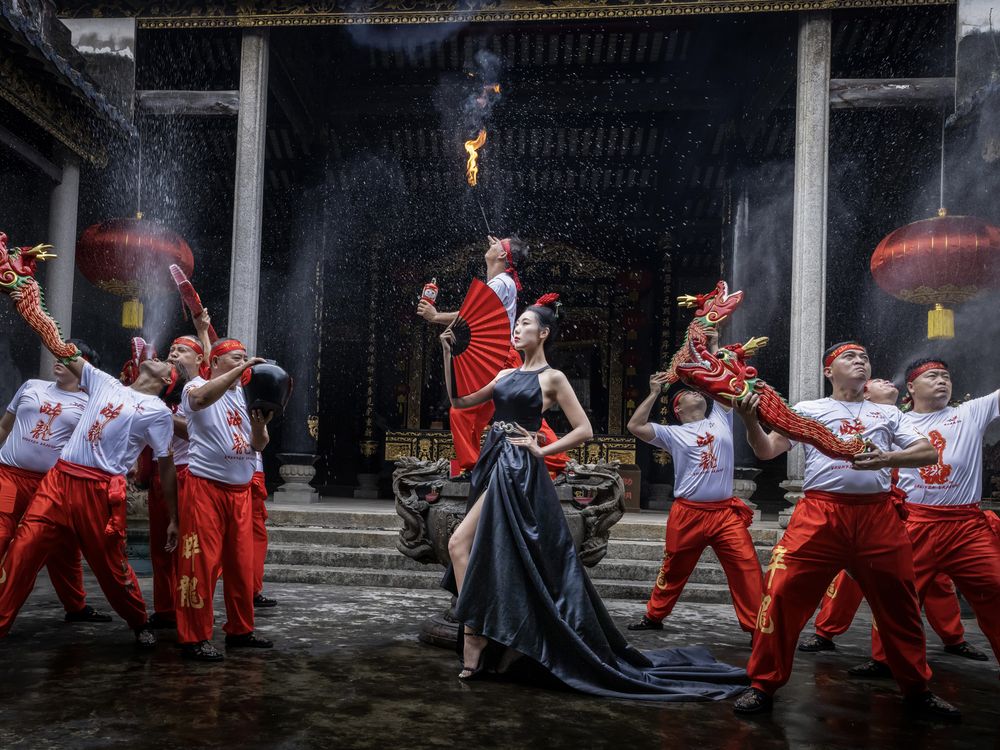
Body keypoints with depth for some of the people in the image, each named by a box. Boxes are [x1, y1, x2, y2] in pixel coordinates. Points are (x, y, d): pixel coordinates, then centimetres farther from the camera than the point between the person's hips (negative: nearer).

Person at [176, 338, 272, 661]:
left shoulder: (246, 394, 14)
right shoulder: (197, 386, 0)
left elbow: (259, 445, 11)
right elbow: (202, 398, -27)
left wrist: (259, 427, -11)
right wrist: (241, 369, -27)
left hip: (241, 489, 6)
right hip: (205, 486, -6)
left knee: (242, 563, 8)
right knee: (202, 561, -7)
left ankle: (240, 630, 20)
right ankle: (194, 637, 1)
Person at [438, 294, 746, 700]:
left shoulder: (551, 378, -2)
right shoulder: (506, 375, 17)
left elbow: (584, 430, -4)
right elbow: (459, 400, 16)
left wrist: (542, 450, -8)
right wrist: (448, 354, 11)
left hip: (517, 471, -7)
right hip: (493, 467, 7)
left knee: (460, 545, -14)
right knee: (498, 560, 7)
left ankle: (476, 646, -7)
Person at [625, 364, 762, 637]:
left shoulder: (720, 419, 12)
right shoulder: (673, 433, 5)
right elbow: (635, 426, -4)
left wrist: (712, 347, 10)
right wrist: (654, 394, -1)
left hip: (726, 512, 1)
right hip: (688, 514, -1)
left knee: (747, 569, -9)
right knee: (673, 571, 14)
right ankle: (654, 616, 32)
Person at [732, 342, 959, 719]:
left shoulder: (887, 413, 19)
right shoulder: (808, 409, 11)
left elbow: (928, 452, 10)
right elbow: (767, 451, 3)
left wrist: (886, 459, -10)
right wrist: (750, 421, -19)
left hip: (877, 515, 3)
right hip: (820, 512, -2)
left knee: (898, 602, 10)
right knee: (783, 592, -13)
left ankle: (917, 689, 30)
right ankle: (762, 685, 0)